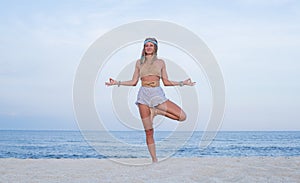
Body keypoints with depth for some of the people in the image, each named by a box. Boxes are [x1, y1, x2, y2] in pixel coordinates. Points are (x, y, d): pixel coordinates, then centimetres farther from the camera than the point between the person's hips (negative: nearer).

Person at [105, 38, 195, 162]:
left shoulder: (160, 62, 12)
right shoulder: (139, 62, 12)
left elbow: (166, 82, 14)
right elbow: (134, 82, 14)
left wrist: (182, 83, 8)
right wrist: (117, 83, 8)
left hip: (157, 94, 1)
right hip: (144, 94, -1)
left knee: (182, 116, -16)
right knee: (149, 131, -4)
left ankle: (156, 111, 1)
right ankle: (154, 160, 6)